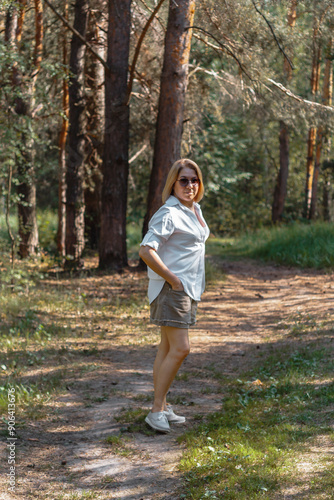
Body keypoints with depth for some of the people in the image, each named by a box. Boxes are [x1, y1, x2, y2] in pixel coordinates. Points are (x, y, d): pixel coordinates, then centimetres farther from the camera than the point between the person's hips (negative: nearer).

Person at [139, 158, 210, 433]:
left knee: (168, 349, 13)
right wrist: (172, 279, -19)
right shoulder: (169, 214, -16)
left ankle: (162, 408, 19)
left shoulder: (195, 209, 13)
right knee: (180, 349, -13)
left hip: (190, 289, 9)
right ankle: (157, 410, -5)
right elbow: (146, 251, -25)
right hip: (171, 289, -9)